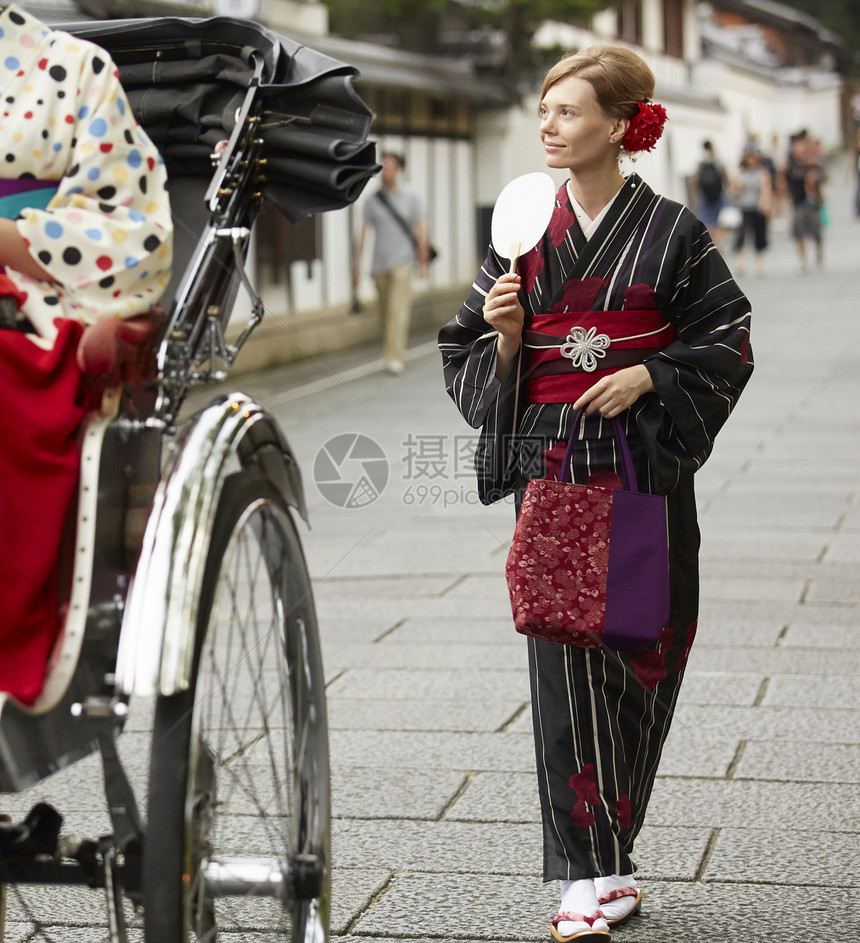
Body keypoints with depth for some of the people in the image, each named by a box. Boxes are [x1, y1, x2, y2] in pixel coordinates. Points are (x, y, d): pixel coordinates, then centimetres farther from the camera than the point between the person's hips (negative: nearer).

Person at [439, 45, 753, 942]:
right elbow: (473, 355, 12)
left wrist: (647, 375, -12)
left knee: (639, 656, 3)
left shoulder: (669, 230, 2)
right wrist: (505, 336, -9)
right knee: (565, 660, -5)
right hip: (549, 464, 1)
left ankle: (605, 853, 19)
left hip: (645, 464, -1)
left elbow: (725, 339, 1)